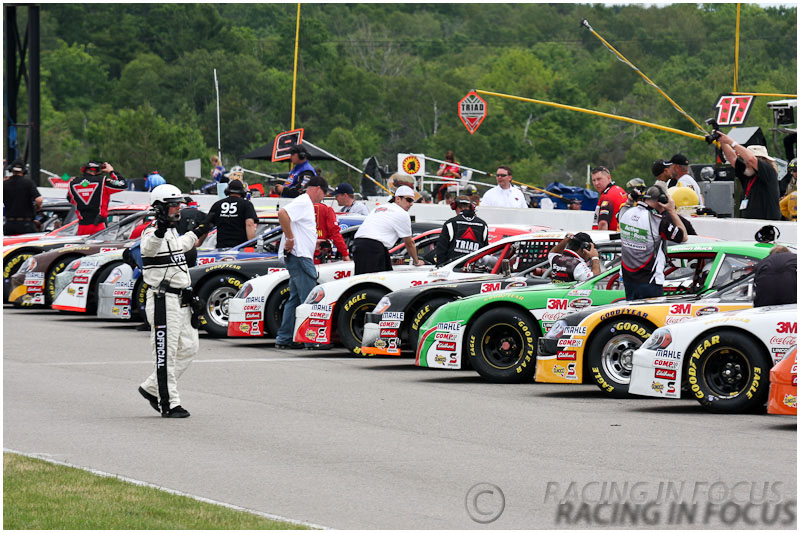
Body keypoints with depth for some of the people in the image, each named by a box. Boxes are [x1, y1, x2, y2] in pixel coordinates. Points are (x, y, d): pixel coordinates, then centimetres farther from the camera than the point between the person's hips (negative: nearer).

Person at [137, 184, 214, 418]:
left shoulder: (172, 231, 14)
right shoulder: (152, 233, -16)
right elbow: (150, 248, -40)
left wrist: (196, 234, 50)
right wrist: (159, 231, -61)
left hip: (180, 300, 10)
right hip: (163, 300, -10)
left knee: (189, 347, 12)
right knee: (166, 353, -5)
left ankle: (152, 388, 21)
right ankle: (169, 404, -1)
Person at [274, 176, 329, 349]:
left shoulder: (307, 204, 22)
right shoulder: (303, 202, -10)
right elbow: (282, 213, -26)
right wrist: (290, 238, -22)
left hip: (301, 257, 11)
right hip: (299, 256, -11)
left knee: (295, 299, 11)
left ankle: (284, 339, 12)